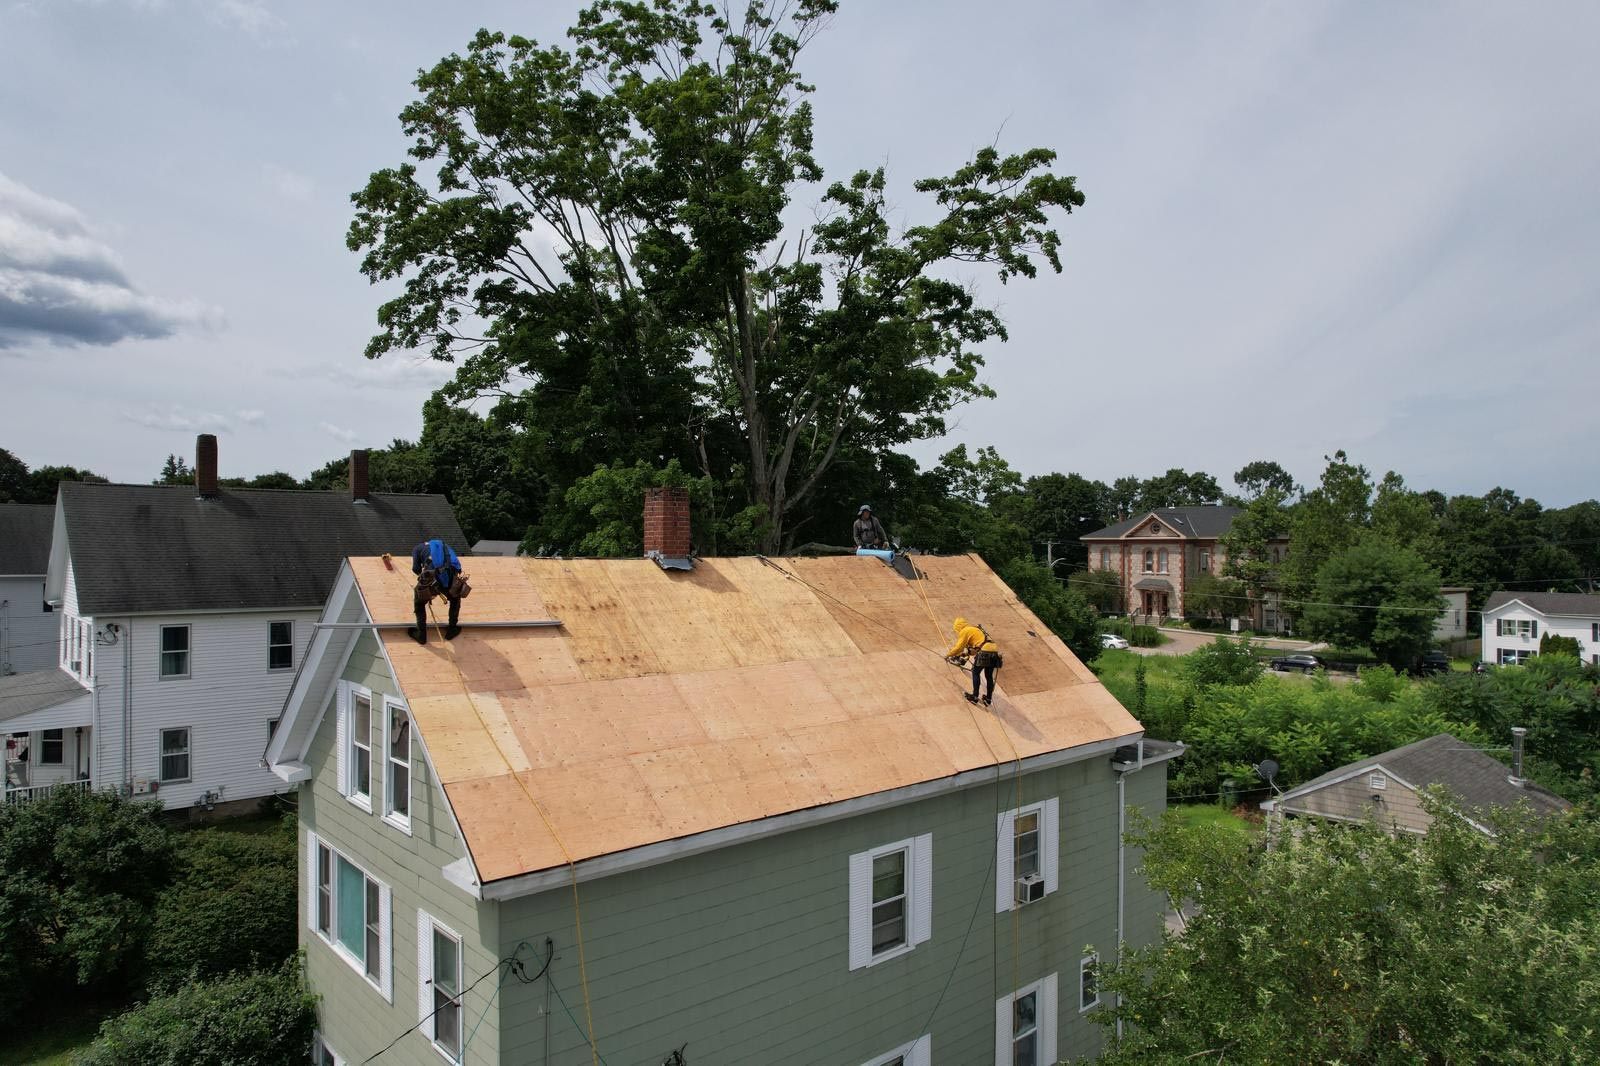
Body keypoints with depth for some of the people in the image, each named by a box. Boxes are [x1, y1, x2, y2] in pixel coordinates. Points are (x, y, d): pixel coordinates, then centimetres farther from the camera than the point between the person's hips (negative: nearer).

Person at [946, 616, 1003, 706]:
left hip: (984, 652, -8)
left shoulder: (965, 631, 4)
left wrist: (947, 655, 15)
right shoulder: (975, 629, 30)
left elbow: (958, 648, 1)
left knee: (975, 673, 8)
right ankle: (988, 698, 25)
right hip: (994, 651, 8)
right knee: (989, 676, 18)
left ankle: (974, 697, 8)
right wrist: (964, 654, 39)